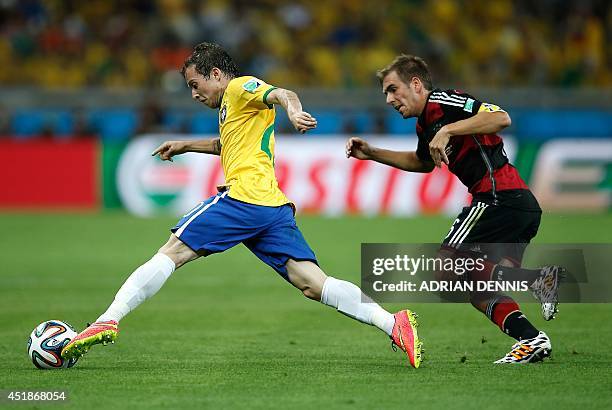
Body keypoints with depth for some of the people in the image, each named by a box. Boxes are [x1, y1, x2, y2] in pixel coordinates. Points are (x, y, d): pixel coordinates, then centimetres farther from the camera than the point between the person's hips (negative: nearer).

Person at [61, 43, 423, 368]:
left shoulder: (240, 87, 5)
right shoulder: (233, 106, 33)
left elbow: (284, 94, -16)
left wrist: (294, 110, -38)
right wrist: (186, 146, 48)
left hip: (244, 196, -9)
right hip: (275, 207, 9)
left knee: (172, 253, -7)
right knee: (314, 285, -3)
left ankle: (108, 320, -15)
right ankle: (393, 323, -18)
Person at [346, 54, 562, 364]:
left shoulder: (443, 102, -7)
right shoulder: (425, 124, 21)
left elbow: (501, 118, -22)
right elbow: (423, 162, 44)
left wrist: (448, 130, -23)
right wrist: (372, 153, 36)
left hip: (499, 196, -10)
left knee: (445, 270, -8)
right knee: (477, 288, 11)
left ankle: (535, 277, -22)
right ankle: (531, 340, -4)